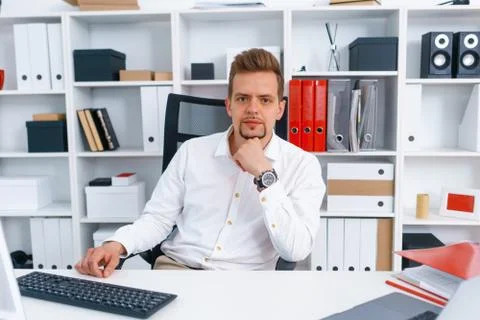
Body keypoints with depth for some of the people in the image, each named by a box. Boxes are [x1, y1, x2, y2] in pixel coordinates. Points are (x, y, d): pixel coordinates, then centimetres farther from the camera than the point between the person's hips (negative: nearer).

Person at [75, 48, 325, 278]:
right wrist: (116, 245, -14)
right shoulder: (192, 151, 4)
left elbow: (296, 250, -14)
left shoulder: (303, 165, -4)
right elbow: (158, 218, 5)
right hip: (176, 269, 2)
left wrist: (265, 175, -18)